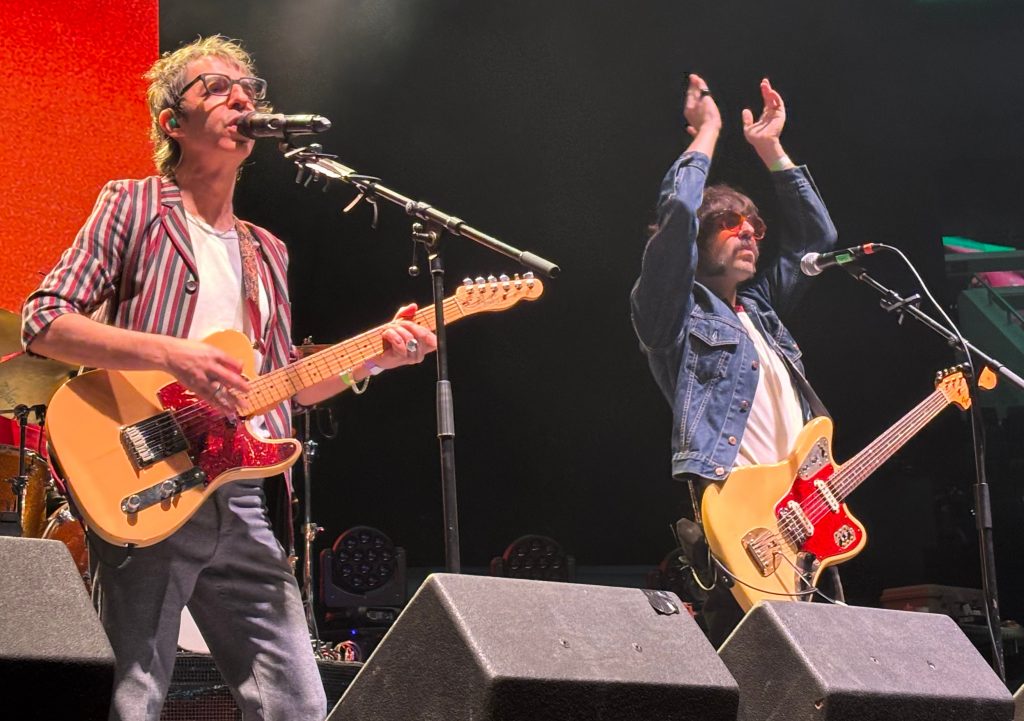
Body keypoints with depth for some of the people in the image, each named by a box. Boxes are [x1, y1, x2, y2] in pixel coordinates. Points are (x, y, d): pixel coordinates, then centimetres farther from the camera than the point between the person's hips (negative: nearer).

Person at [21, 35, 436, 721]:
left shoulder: (266, 253, 21)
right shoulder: (132, 207, 3)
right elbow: (43, 322, -7)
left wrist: (373, 356, 6)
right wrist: (173, 354, -18)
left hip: (238, 499, 6)